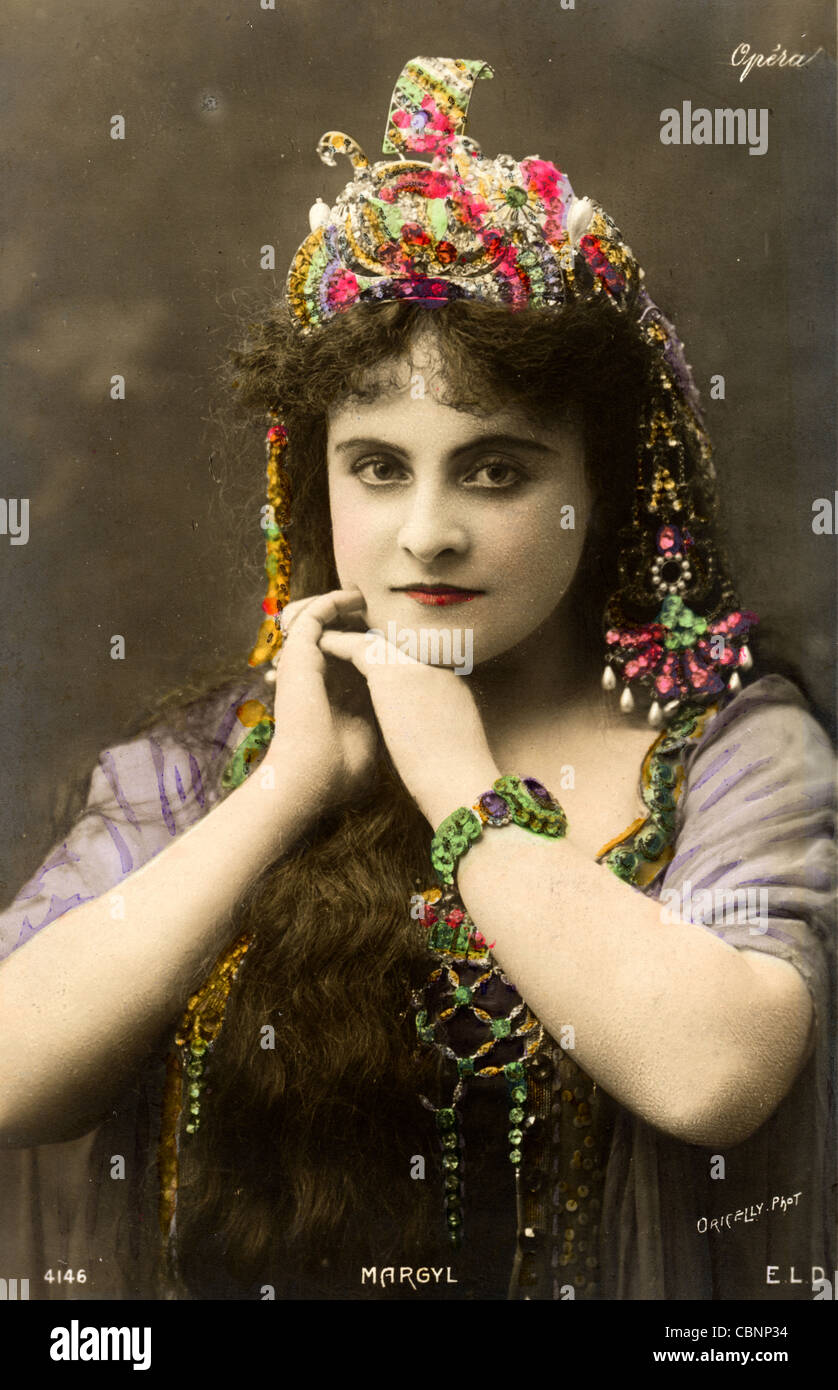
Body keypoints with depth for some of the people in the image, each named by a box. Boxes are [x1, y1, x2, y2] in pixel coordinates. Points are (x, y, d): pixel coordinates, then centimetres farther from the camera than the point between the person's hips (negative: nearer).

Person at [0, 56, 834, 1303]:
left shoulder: (736, 752, -4)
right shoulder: (207, 766, 1)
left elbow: (711, 1070, -19)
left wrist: (459, 783, -12)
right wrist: (291, 788, -12)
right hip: (247, 1276, 1)